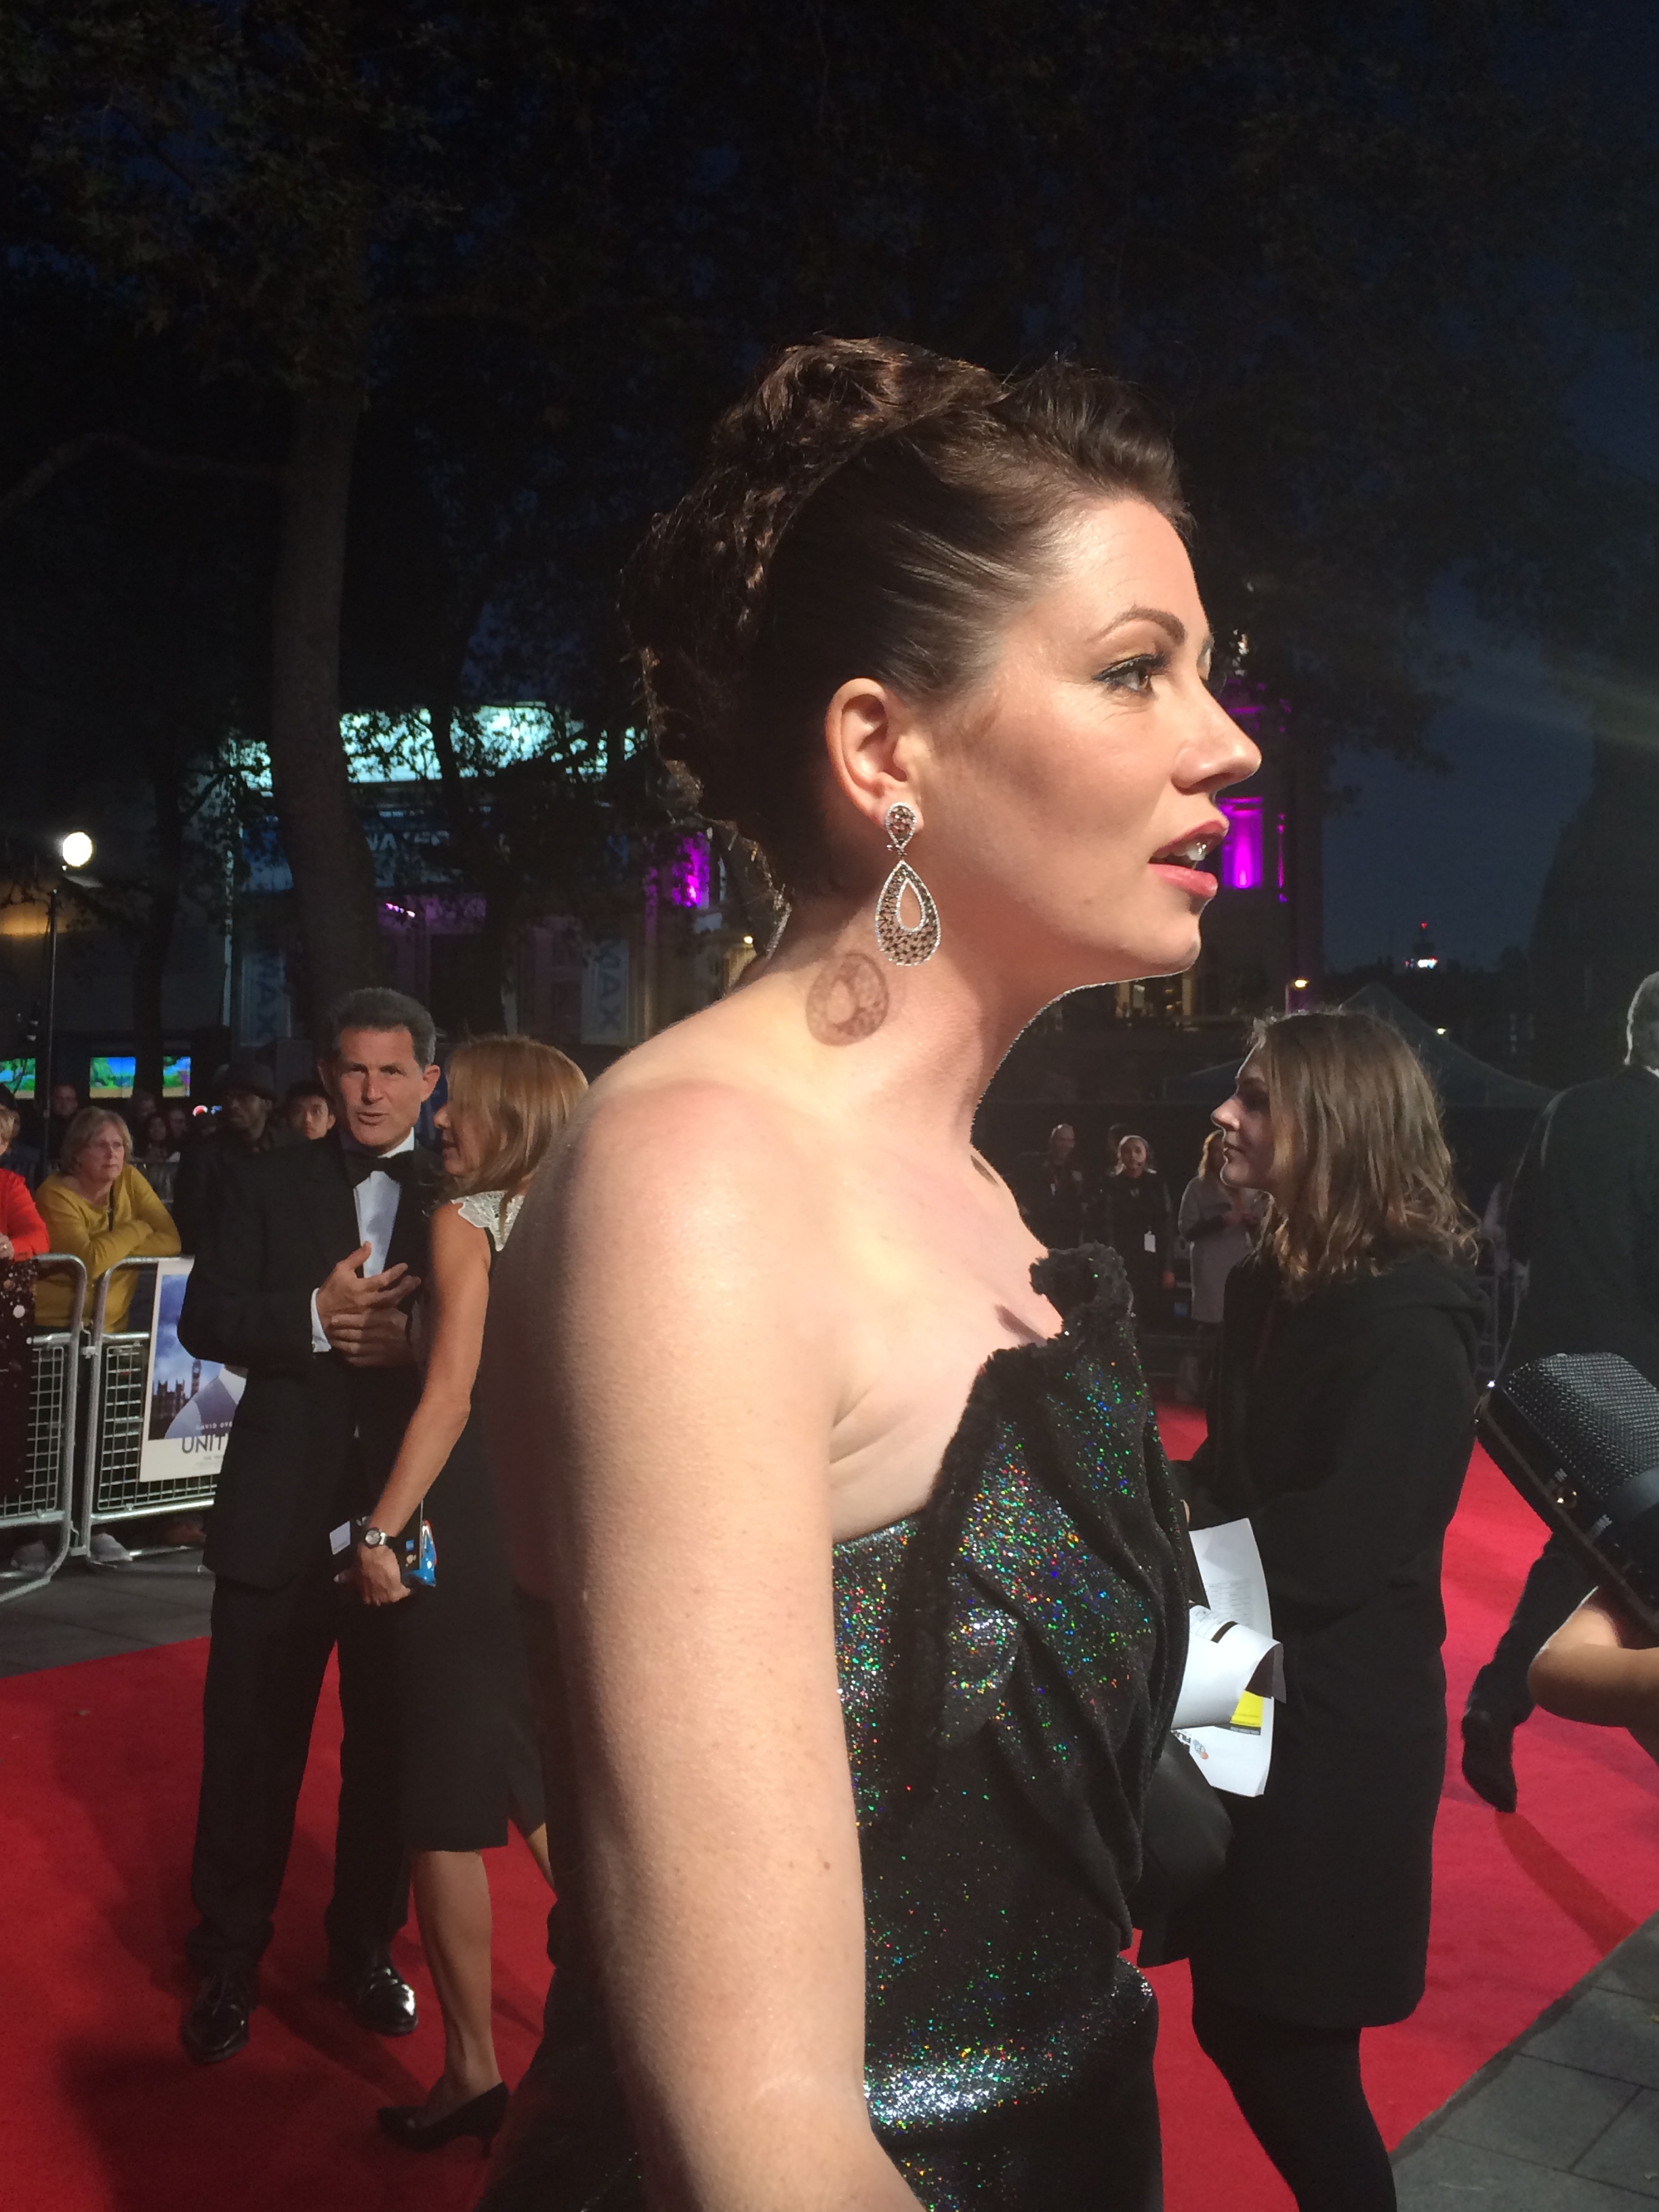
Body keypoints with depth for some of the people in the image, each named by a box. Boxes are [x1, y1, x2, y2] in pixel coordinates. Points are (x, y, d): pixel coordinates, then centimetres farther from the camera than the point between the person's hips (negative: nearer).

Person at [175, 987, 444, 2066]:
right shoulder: (265, 1182, 5)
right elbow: (205, 1317, -3)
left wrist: (413, 1339, -21)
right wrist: (315, 1320, -19)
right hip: (281, 1517, 0)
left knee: (391, 1749, 14)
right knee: (250, 1746, 10)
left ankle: (366, 1946, 34)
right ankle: (228, 1963, 29)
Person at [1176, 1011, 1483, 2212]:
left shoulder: (1409, 1322, -20)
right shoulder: (1275, 1280, 7)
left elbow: (1339, 1549, -23)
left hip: (1334, 1727, -8)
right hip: (1255, 1696, 8)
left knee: (1287, 2037, 5)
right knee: (1240, 2013, 18)